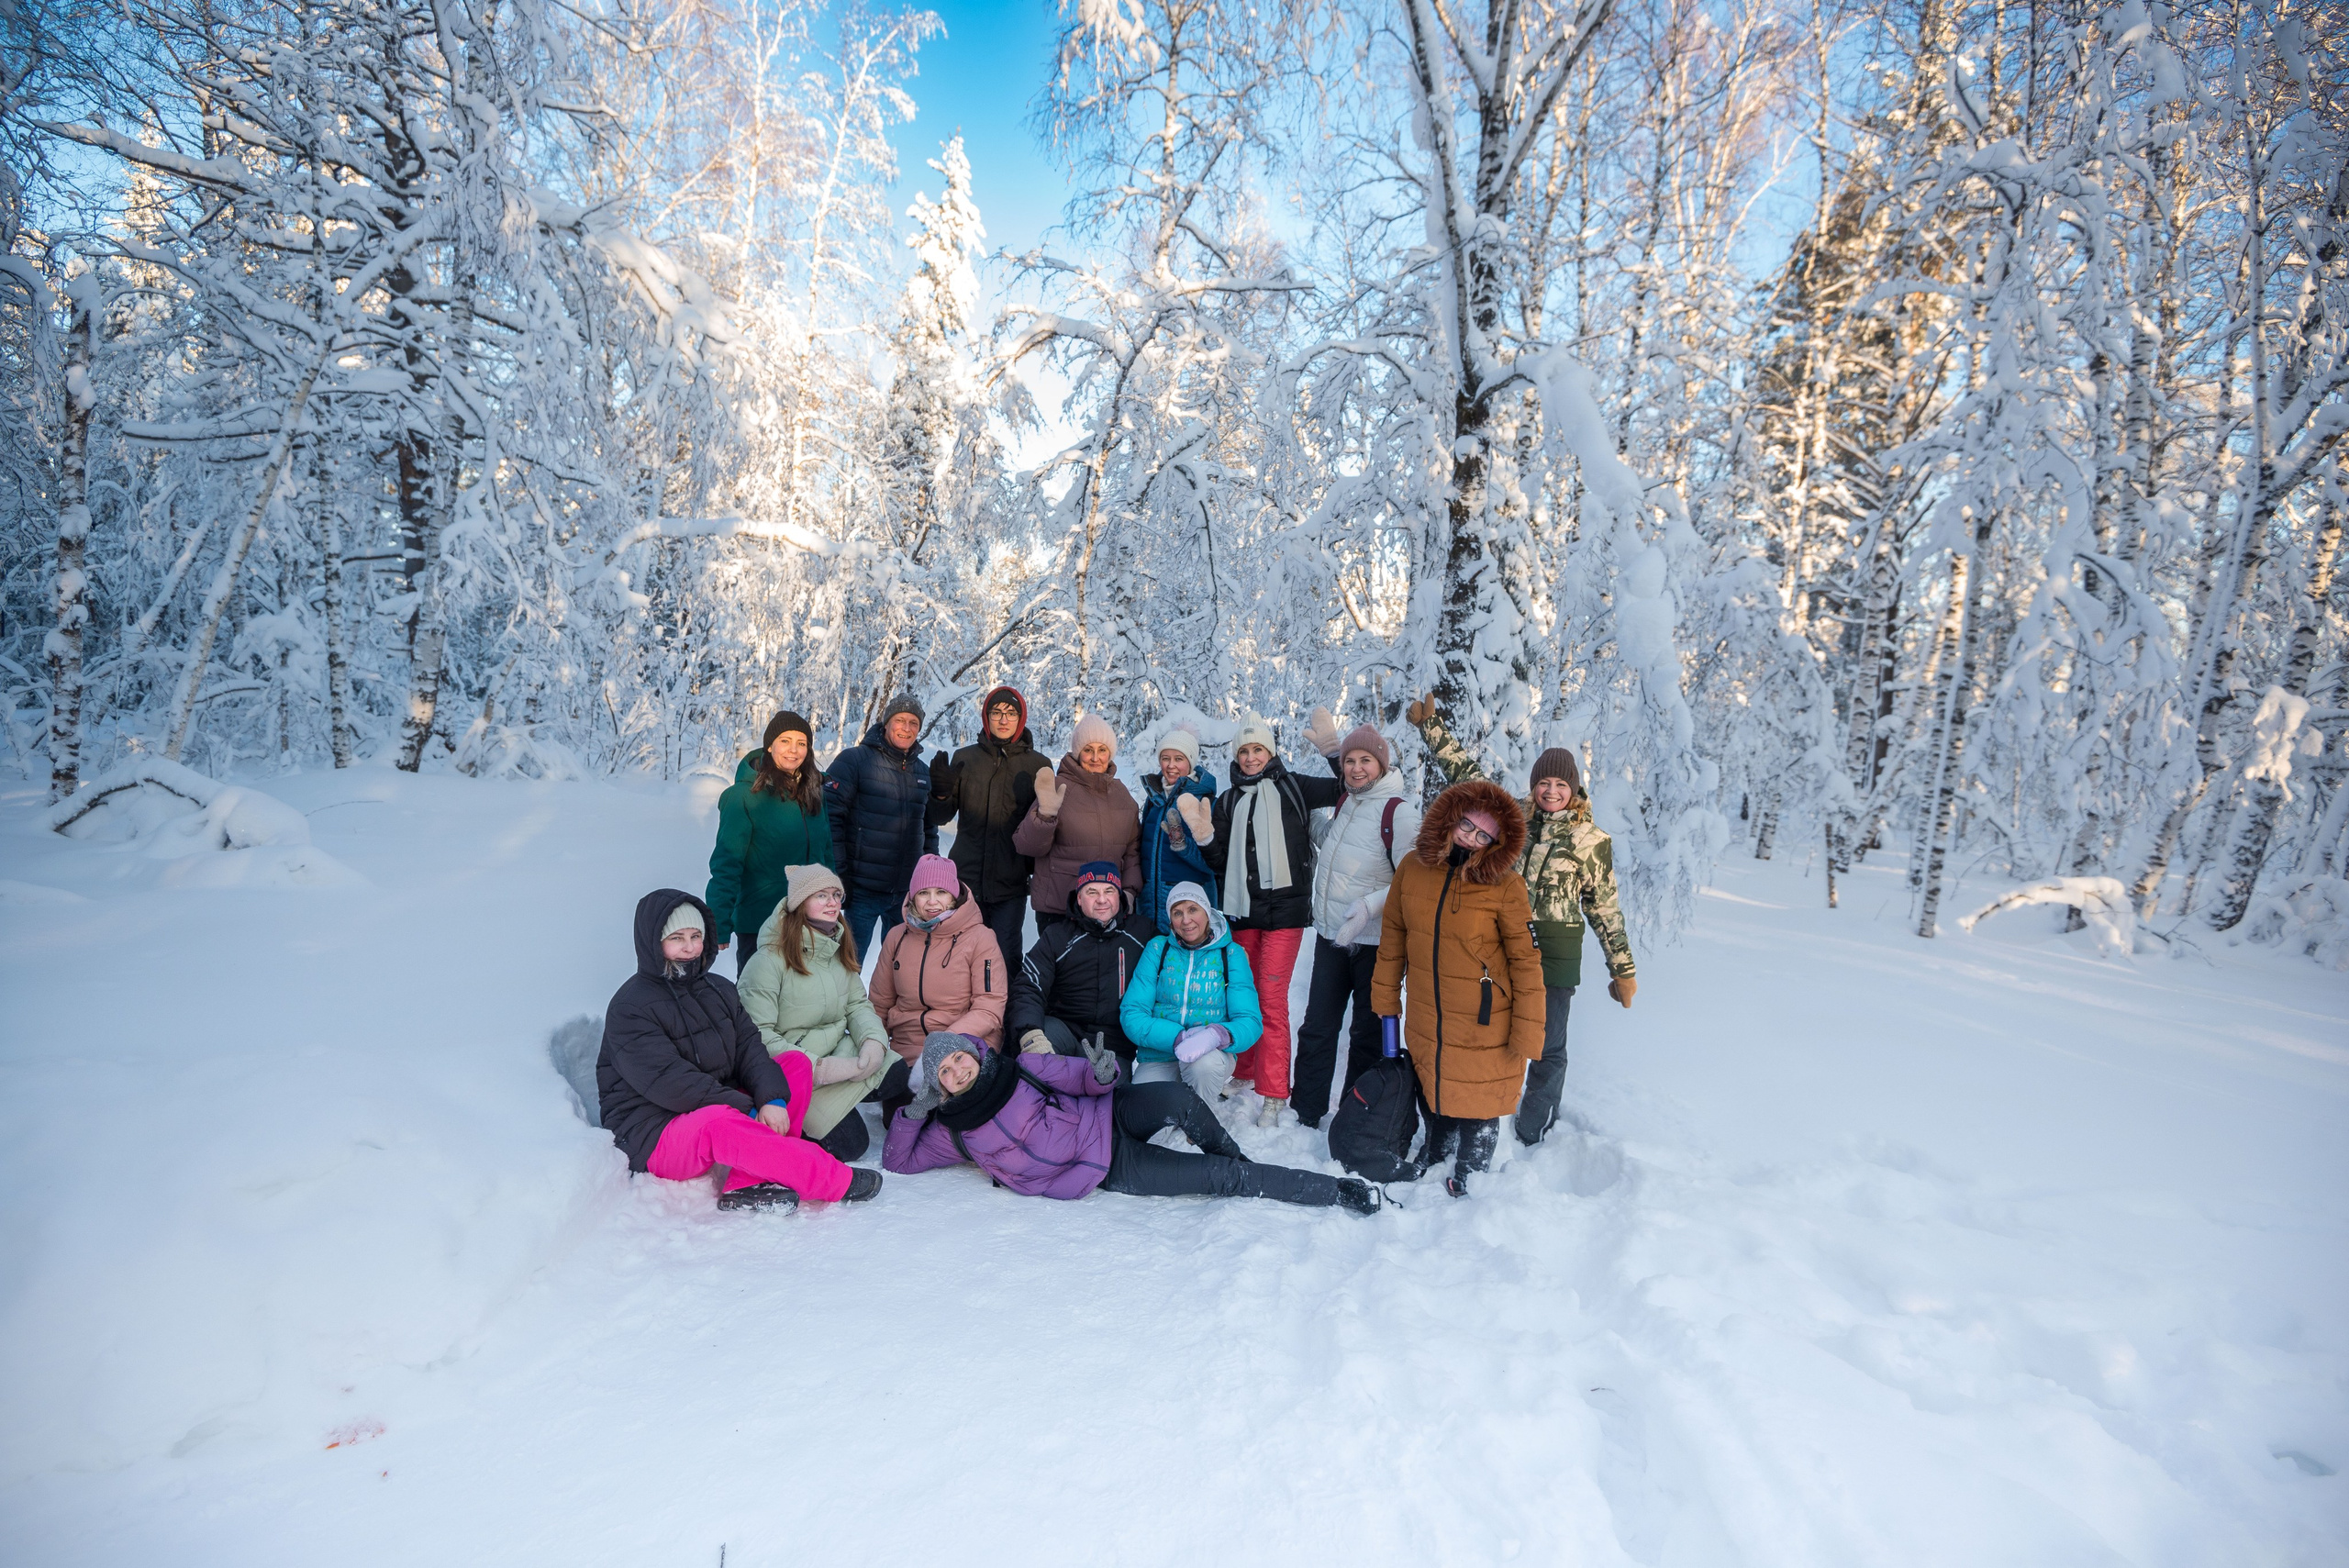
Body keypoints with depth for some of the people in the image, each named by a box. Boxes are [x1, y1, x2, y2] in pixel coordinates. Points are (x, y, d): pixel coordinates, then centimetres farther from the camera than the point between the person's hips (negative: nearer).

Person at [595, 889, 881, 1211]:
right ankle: (836, 1181, -30)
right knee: (718, 1121, -39)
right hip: (653, 1137, -7)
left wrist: (772, 1099, -19)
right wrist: (749, 1110, -26)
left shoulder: (719, 990, 12)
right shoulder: (629, 1007, -11)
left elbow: (749, 1049, 1)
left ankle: (750, 1183, -24)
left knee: (797, 1063, -7)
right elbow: (670, 1083, -22)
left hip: (723, 1110, 8)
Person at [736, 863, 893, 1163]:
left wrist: (874, 1042, -15)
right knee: (850, 1143, -16)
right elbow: (758, 1037, -21)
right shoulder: (770, 960, -17)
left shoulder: (839, 950, 7)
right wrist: (820, 1068, -27)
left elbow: (858, 1004, 7)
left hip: (840, 1053, 7)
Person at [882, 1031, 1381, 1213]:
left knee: (1178, 1099, -34)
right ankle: (1337, 1192, -10)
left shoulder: (1021, 1069, 0)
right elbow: (898, 1161, 8)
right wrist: (912, 1113, -10)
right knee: (1216, 1179, -16)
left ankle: (1237, 1162, -6)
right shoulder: (953, 1132, 2)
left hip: (1108, 1115, 1)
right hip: (1108, 1169, -1)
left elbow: (1081, 1077, 4)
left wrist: (1104, 1073, -20)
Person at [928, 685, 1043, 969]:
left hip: (1011, 884, -1)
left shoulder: (1037, 764, 4)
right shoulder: (964, 758, 7)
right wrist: (941, 794, -10)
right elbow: (939, 818, 10)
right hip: (967, 880, 1)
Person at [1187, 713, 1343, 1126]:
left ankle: (1274, 1094, -1)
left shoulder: (1291, 787, 7)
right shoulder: (1228, 801, 16)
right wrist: (1204, 836, -6)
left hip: (1285, 908, -4)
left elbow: (1344, 789, 3)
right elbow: (1220, 861, 11)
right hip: (1242, 909, 4)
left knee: (1272, 998, -7)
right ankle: (1242, 1073, 28)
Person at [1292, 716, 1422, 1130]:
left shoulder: (1398, 810, -13)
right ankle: (1305, 1113, 23)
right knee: (1316, 1029, 11)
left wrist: (1371, 906, -25)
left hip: (1374, 942, -6)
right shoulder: (1343, 804, 8)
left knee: (1368, 1034, 8)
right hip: (1331, 937, 6)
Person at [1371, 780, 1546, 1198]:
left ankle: (1467, 1181, 36)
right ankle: (1434, 1159, 51)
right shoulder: (1412, 869, -5)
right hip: (1426, 1022, 4)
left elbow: (1526, 961, -13)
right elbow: (1393, 937, 5)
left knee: (1477, 1104, 10)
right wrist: (1385, 997, 9)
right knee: (1434, 1094, 24)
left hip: (1484, 1026, -4)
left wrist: (1526, 1034, -14)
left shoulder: (1505, 887, -17)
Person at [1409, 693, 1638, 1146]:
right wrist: (1430, 725, 5)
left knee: (1547, 1047, 5)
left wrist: (1623, 968, 7)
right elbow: (1466, 773, 9)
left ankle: (1530, 1137, 21)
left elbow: (1605, 907, 5)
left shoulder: (1593, 840, 0)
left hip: (1555, 953, -2)